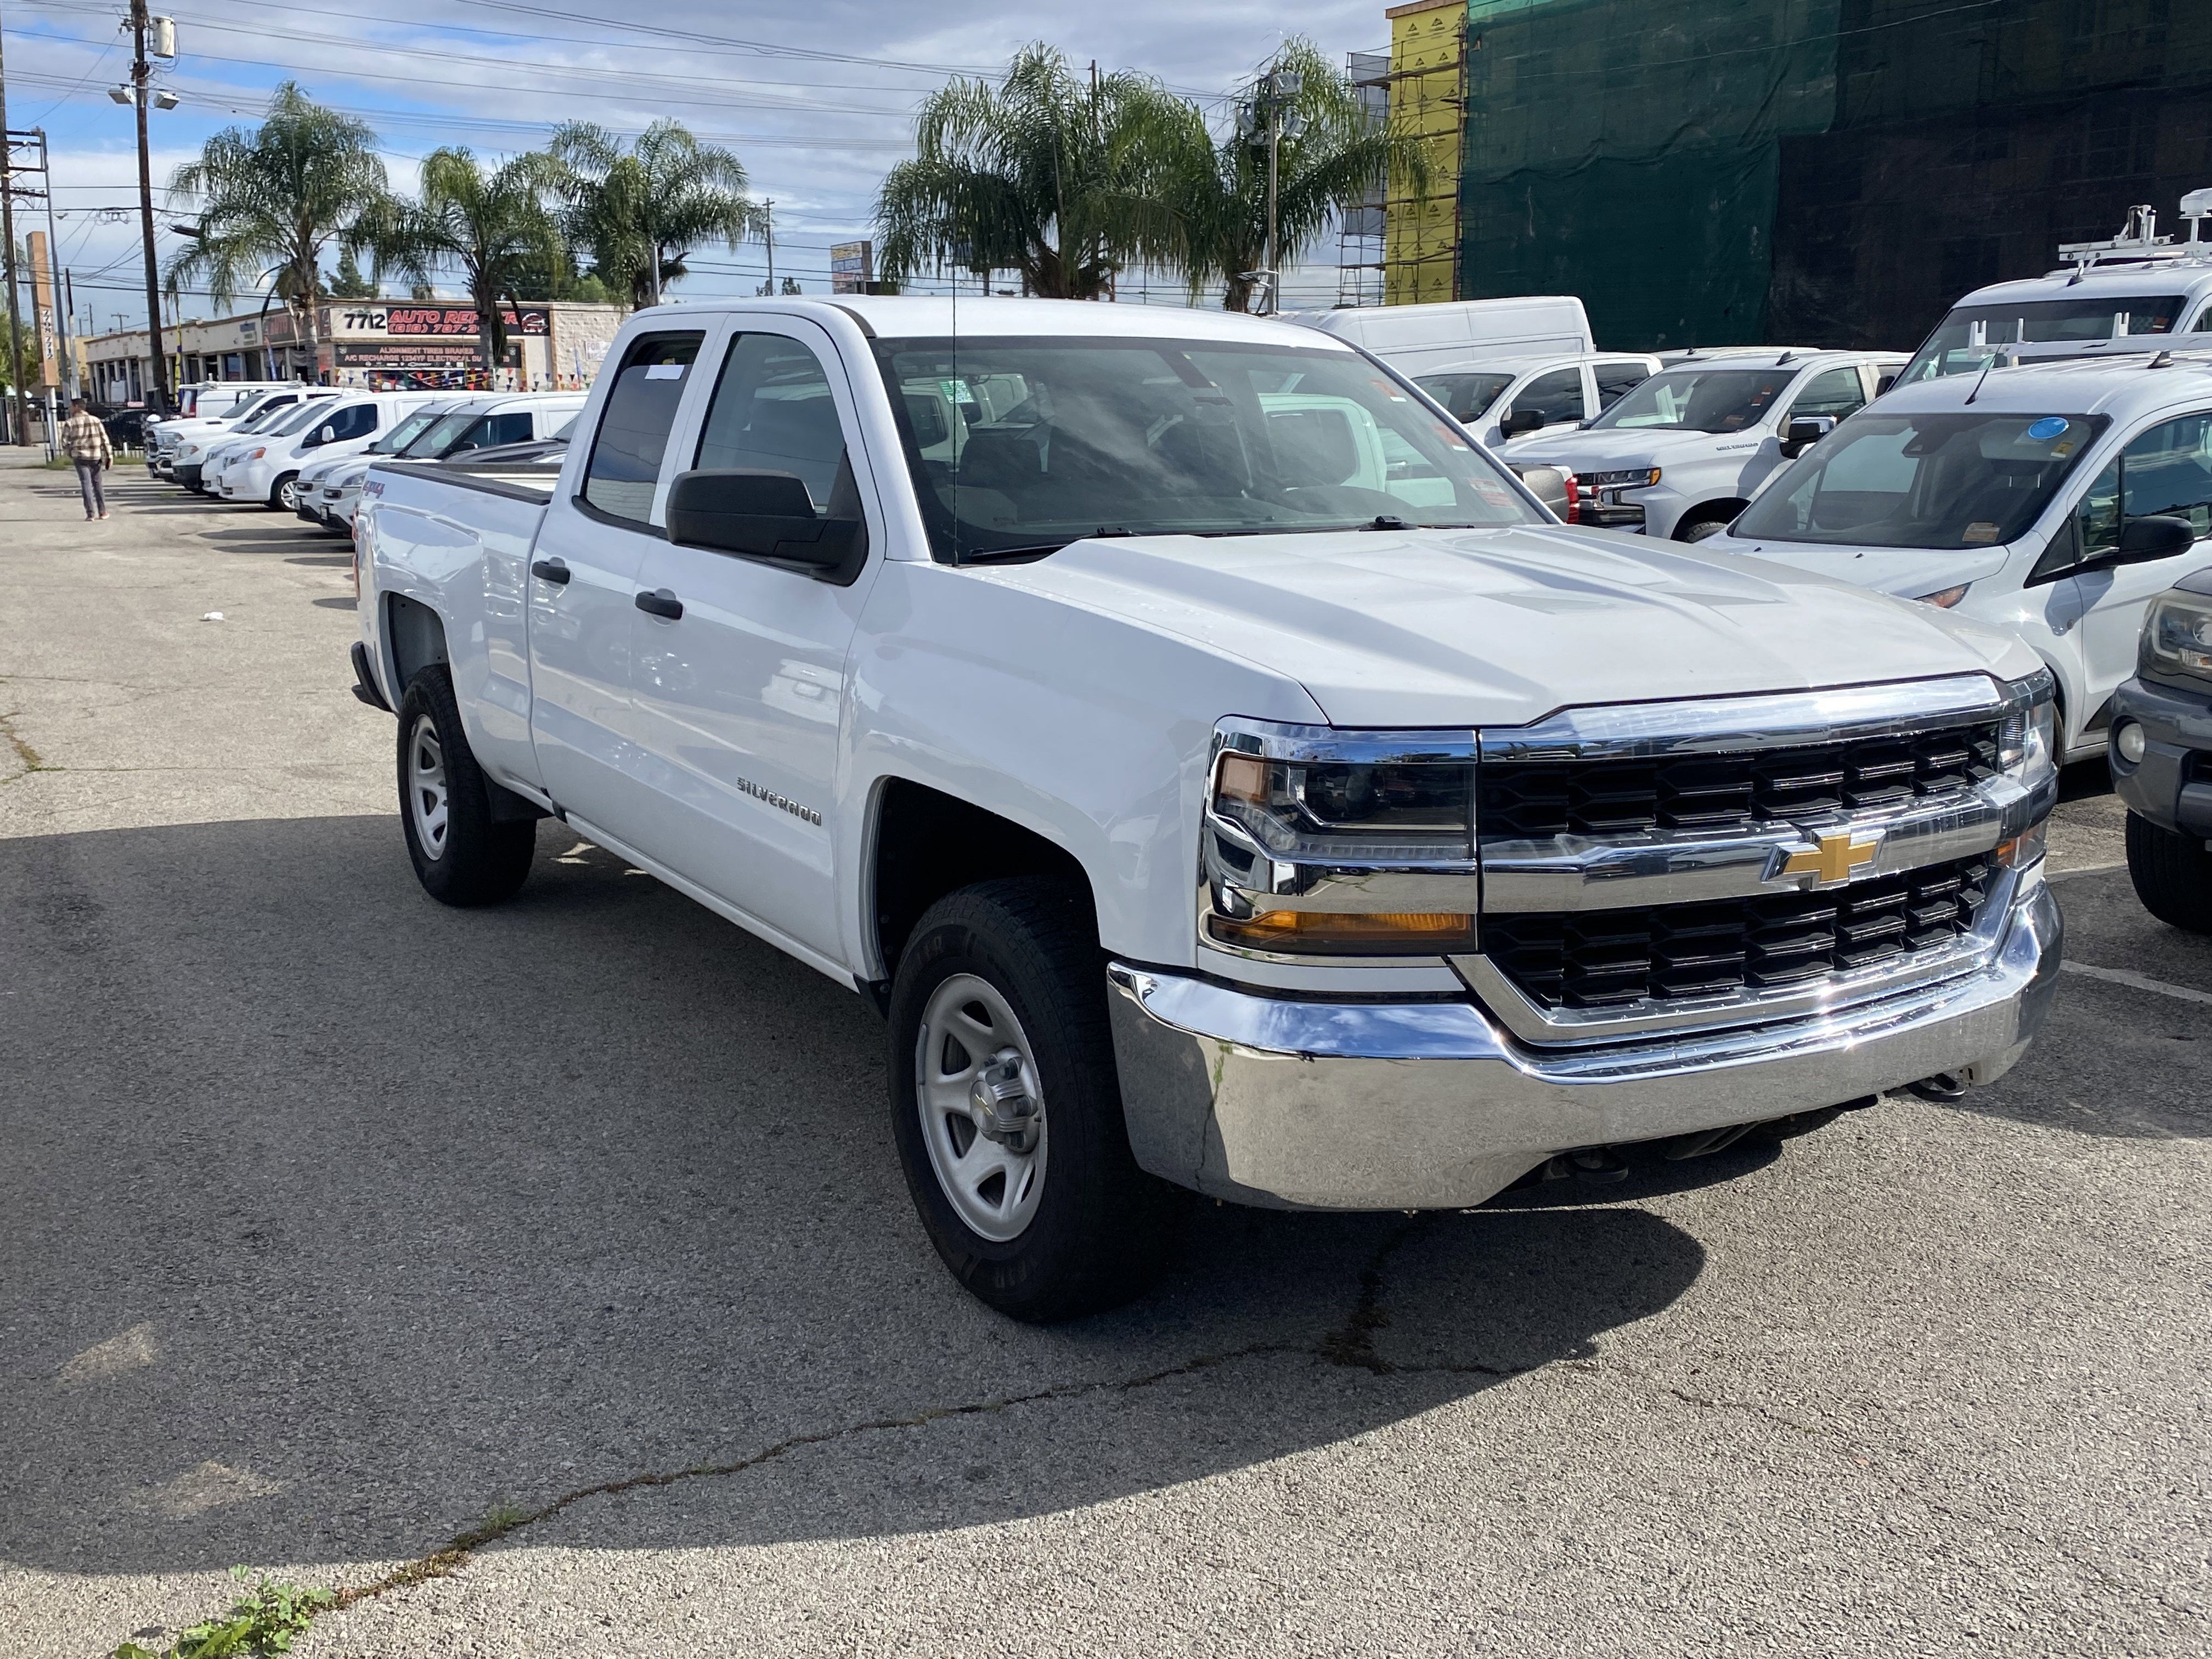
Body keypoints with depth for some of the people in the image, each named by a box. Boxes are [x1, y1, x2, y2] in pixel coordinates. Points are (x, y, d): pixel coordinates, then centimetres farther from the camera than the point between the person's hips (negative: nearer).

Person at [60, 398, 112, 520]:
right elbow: (104, 438, 2)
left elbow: (65, 442, -2)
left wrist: (68, 454, 16)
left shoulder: (70, 423, -2)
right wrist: (109, 455, 4)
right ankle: (102, 512, 15)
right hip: (96, 457, 3)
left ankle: (91, 513, -9)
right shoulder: (95, 420, 7)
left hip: (80, 457, -3)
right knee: (97, 484, 14)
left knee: (86, 484, -2)